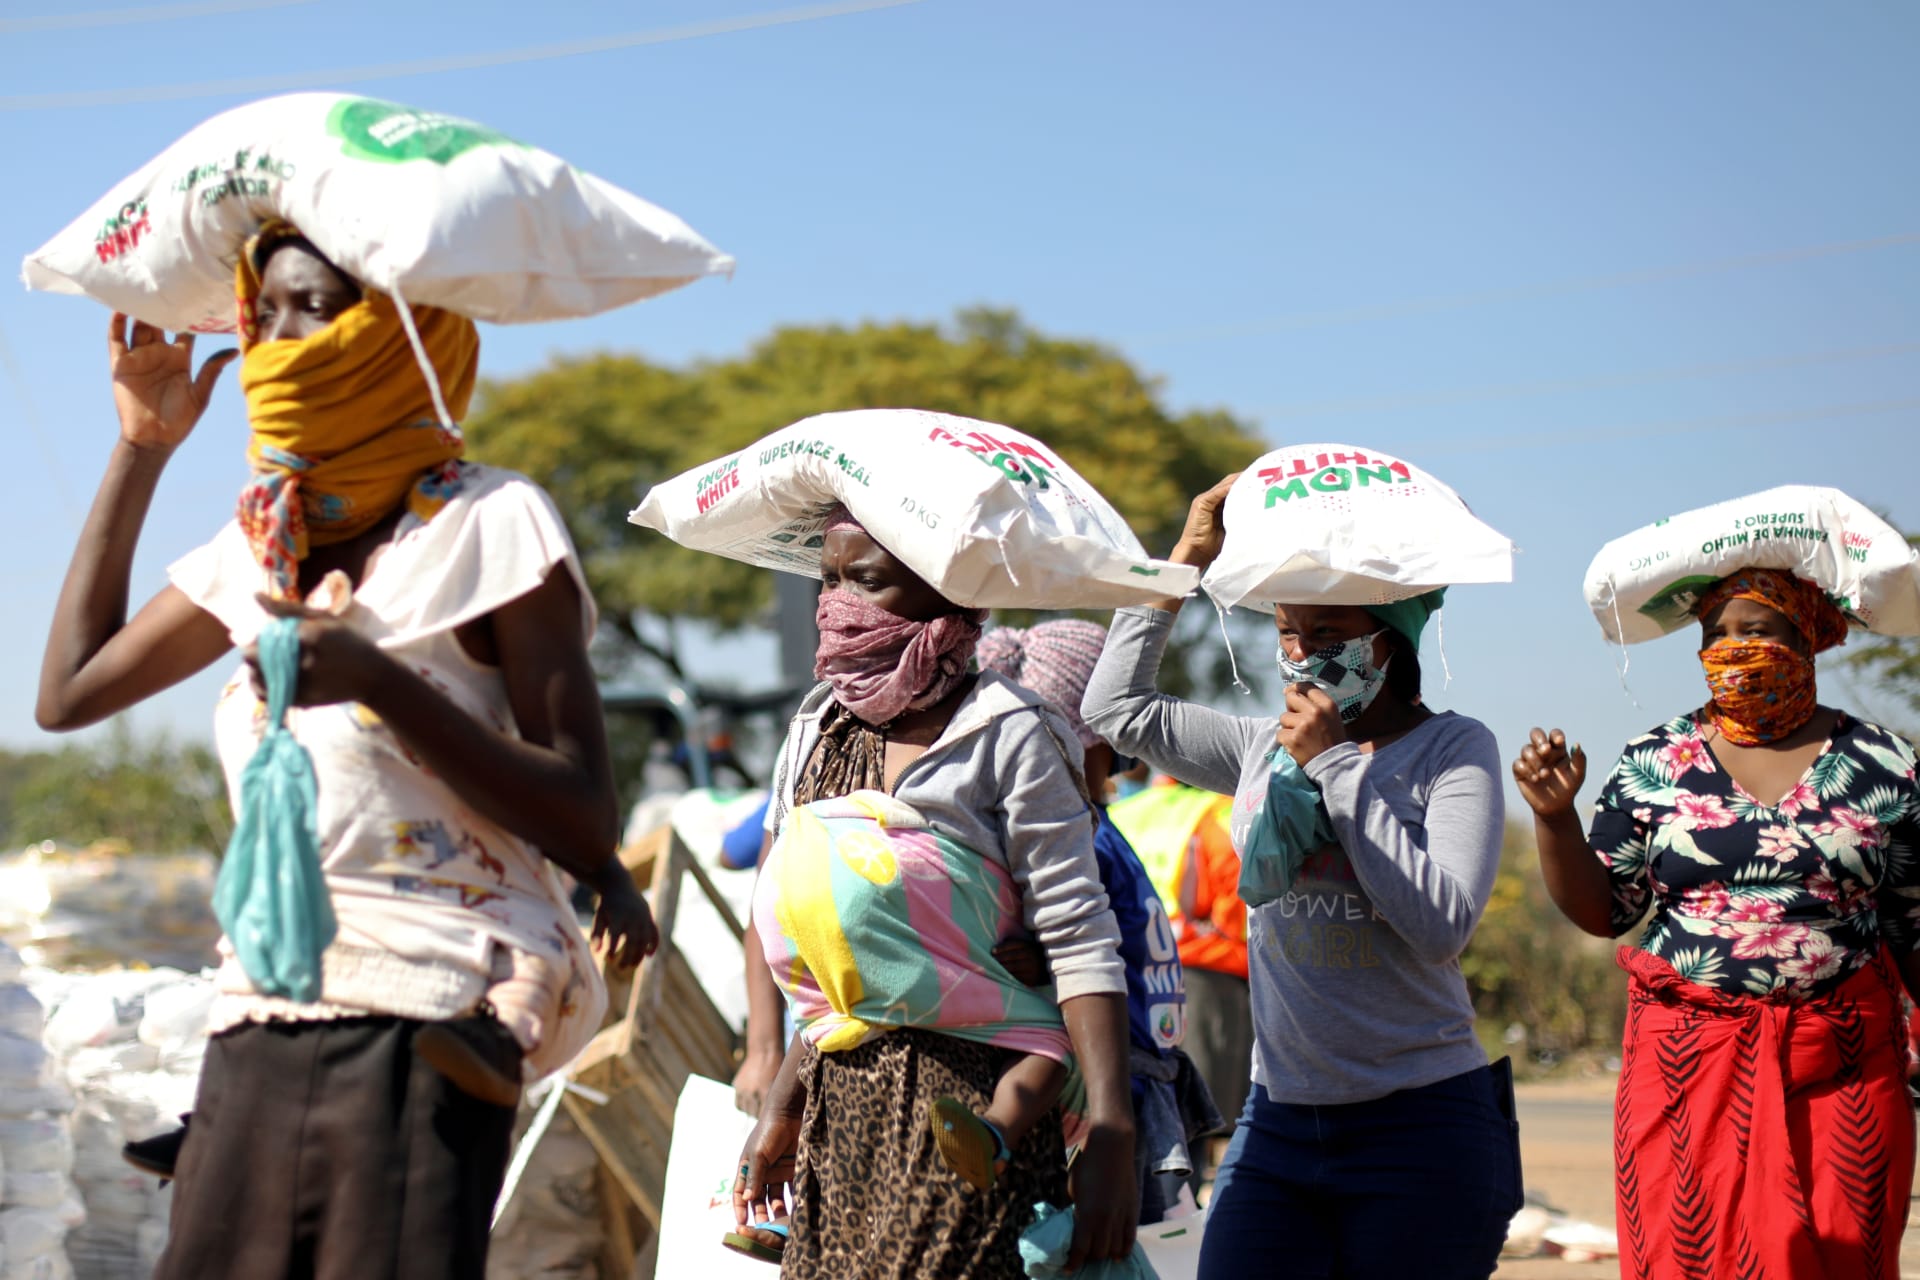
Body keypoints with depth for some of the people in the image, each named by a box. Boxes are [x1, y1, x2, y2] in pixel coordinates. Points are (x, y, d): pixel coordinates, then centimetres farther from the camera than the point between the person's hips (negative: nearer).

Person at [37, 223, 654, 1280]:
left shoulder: (488, 523, -4)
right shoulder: (261, 544, 16)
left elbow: (587, 829, -9)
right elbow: (68, 694, 21)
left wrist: (377, 681, -22)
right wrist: (142, 447, 20)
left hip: (416, 1026, -6)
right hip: (255, 1029, 6)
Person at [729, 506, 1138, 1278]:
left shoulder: (1006, 737, -6)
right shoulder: (815, 736, 14)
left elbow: (1080, 944, -12)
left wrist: (1109, 1129, -20)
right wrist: (783, 1104, 16)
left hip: (969, 1096, -6)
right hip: (839, 1106, 6)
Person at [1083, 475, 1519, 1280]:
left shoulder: (1453, 748, -3)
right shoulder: (1266, 747, 10)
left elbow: (1442, 924, -14)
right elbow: (1116, 708, 17)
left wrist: (1336, 764, -12)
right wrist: (1186, 558, 13)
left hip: (1420, 1129, -4)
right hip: (1277, 1122, 4)